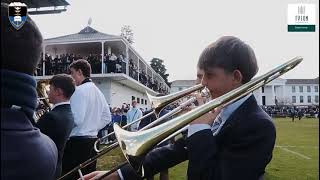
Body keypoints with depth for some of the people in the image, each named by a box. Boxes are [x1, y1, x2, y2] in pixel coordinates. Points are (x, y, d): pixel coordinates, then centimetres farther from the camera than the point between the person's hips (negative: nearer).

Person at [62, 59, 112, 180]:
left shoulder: (79, 90, -12)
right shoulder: (98, 91, 13)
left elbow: (77, 119, -20)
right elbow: (107, 118, 15)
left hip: (77, 141, -8)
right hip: (92, 140, 8)